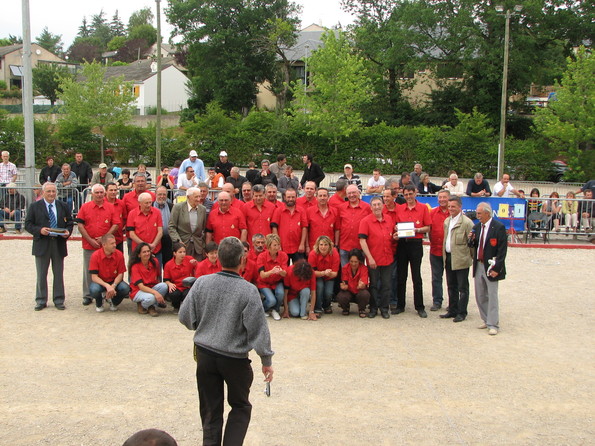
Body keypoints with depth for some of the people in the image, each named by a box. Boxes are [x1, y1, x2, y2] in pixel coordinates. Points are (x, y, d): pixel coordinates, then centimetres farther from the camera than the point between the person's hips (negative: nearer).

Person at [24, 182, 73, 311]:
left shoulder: (63, 206, 9)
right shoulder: (34, 206, 2)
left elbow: (69, 222, 11)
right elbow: (28, 224, -1)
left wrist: (68, 232, -10)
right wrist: (39, 230, -18)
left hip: (59, 244, 2)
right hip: (42, 245, -1)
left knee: (59, 274, 7)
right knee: (41, 275, 5)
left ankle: (59, 300, 16)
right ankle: (41, 301, 15)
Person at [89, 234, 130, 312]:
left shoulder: (119, 255, -12)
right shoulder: (95, 255, -18)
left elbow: (120, 274, -7)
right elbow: (94, 277, -20)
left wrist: (113, 286, -26)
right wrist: (107, 286, -35)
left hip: (114, 281, 2)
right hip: (100, 282, -1)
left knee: (125, 288, -29)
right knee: (94, 290, -35)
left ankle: (114, 302, 6)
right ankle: (99, 304, 3)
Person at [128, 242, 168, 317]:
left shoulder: (155, 262, -3)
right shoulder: (135, 267, -15)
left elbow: (157, 279, 7)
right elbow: (141, 286, -23)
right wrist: (155, 292, -39)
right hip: (138, 291, -5)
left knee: (164, 286, -27)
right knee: (150, 298, -38)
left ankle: (152, 306, -10)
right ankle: (141, 305, -3)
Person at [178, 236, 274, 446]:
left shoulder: (202, 282, -9)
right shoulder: (248, 291, -18)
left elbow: (185, 317, -1)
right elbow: (258, 329, -13)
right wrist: (266, 360, -2)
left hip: (205, 354, 3)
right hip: (235, 358, -3)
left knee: (210, 410, 15)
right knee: (240, 407, 18)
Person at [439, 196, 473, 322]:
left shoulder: (466, 222, -14)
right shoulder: (447, 221, 12)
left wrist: (472, 256, -10)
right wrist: (444, 254, 15)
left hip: (461, 260, -8)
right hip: (448, 258, 8)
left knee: (462, 288, 2)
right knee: (451, 287, 15)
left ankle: (461, 313, 10)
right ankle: (452, 310, 25)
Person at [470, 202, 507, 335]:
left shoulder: (498, 227, -11)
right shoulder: (477, 227, 9)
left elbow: (502, 249, -14)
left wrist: (496, 268, -17)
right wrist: (471, 240, -8)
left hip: (491, 267, -7)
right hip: (478, 265, 7)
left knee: (492, 296, -4)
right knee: (480, 296, 12)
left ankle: (493, 325, 2)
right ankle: (486, 320, 25)